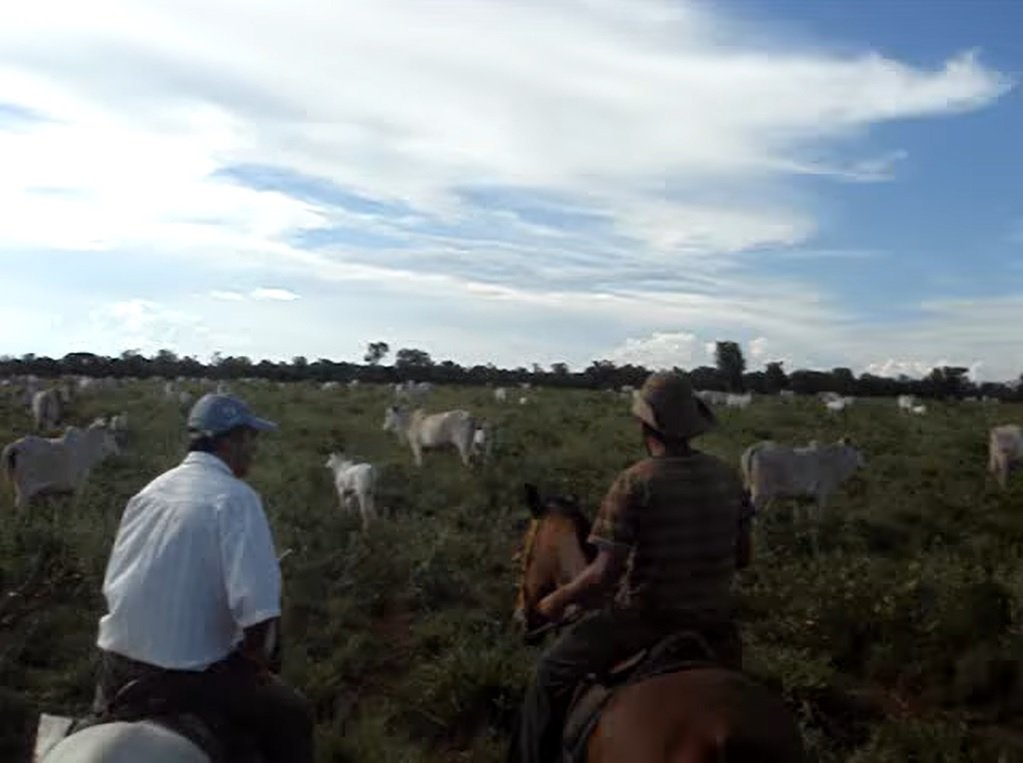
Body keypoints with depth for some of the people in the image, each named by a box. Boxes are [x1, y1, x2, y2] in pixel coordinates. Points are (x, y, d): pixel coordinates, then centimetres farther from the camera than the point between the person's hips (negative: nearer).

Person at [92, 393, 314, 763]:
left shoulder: (150, 491, 5)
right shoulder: (236, 498, -16)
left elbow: (112, 584, 12)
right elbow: (259, 607, -24)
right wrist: (254, 663, -5)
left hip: (118, 664, 7)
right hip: (187, 675, -7)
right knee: (291, 715, 12)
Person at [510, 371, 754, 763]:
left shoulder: (634, 482, -19)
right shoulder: (728, 477, -3)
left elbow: (604, 574, -20)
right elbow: (742, 556, 6)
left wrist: (558, 599, -4)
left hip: (643, 615, -4)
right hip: (711, 618, 5)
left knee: (553, 671, 16)